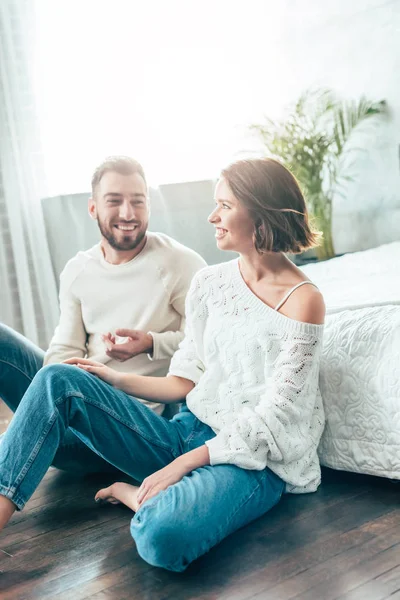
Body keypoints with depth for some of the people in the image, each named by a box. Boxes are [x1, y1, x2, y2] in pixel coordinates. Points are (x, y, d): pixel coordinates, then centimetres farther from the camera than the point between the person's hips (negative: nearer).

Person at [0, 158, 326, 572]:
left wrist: (181, 465, -19)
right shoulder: (209, 282, 7)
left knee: (163, 536, -38)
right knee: (59, 381, -11)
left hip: (253, 461, -6)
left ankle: (137, 496, -4)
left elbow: (272, 417, -14)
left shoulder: (302, 300, -12)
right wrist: (115, 380, 0)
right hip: (188, 432, 6)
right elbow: (187, 382, 11)